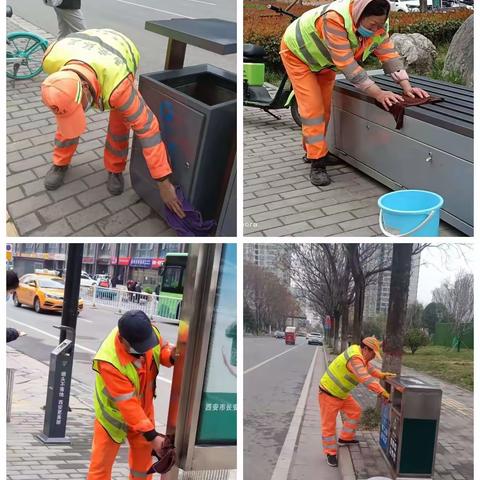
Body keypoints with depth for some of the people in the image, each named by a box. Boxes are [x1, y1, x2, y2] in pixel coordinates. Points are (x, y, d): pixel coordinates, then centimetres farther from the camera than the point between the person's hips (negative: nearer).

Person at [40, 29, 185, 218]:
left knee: (119, 120, -11)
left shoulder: (117, 86, -51)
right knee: (67, 115, -2)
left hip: (123, 52, -3)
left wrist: (163, 182, -44)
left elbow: (146, 126, -46)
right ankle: (61, 162, 20)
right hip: (85, 53, 3)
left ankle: (115, 169, 13)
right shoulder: (52, 61, -41)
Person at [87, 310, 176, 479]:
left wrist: (171, 356, -27)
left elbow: (162, 349, -2)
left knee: (143, 456, 20)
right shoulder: (109, 362, -39)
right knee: (101, 462, 5)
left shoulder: (149, 332, -25)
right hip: (114, 412, -5)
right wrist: (152, 435, -34)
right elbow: (127, 403, -35)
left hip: (143, 407, 5)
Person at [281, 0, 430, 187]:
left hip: (324, 60, 7)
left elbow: (389, 54, -18)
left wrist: (406, 86, -31)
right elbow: (347, 65, -44)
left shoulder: (378, 24, -21)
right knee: (312, 107, -13)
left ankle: (313, 149, 29)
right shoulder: (335, 19, -43)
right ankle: (317, 162, -9)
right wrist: (378, 93, -45)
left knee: (325, 106, 11)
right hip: (298, 52, -7)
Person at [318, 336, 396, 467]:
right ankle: (330, 453, 13)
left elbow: (368, 367, 14)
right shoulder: (355, 358, -30)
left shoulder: (358, 352, 0)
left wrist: (381, 375, -4)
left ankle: (345, 438, 28)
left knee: (355, 411, 15)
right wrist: (382, 392, -46)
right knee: (329, 425, 1)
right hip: (328, 394, -10)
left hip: (341, 394, 10)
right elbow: (365, 378, -41)